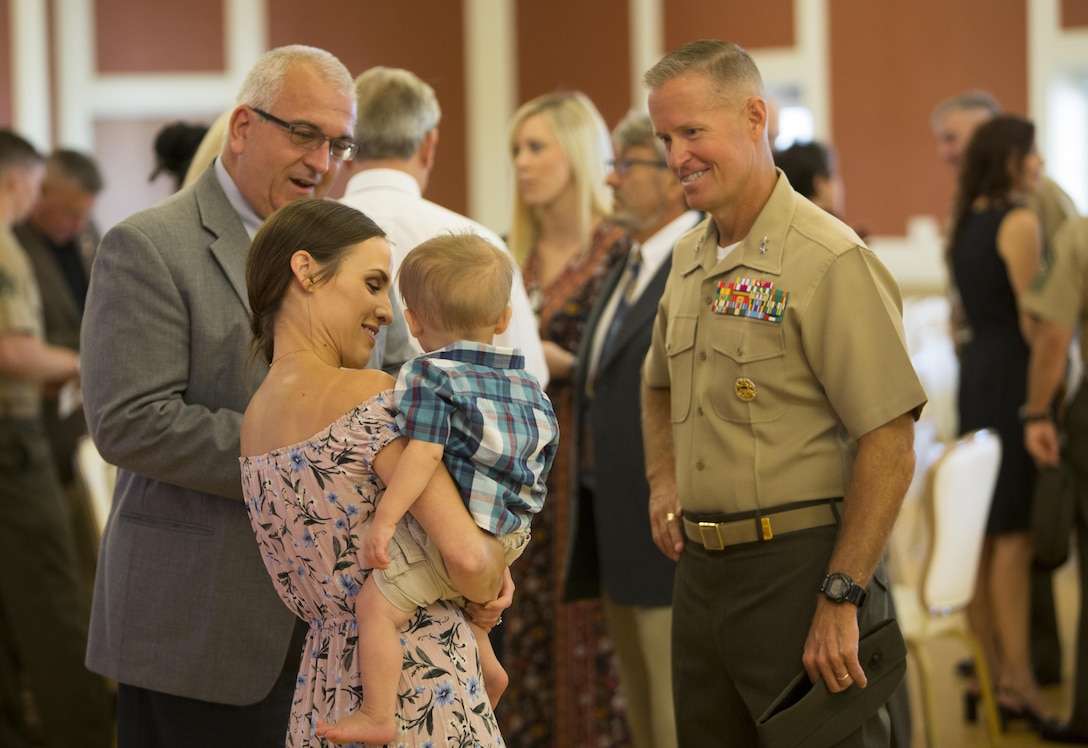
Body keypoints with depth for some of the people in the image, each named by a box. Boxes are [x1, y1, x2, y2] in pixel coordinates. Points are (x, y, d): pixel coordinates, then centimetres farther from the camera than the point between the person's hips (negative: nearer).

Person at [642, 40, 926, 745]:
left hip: (800, 565, -8)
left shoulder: (829, 260, -14)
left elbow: (890, 448, -19)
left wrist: (840, 598, -21)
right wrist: (664, 481, 14)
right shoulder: (690, 258, 12)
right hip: (702, 566, 8)